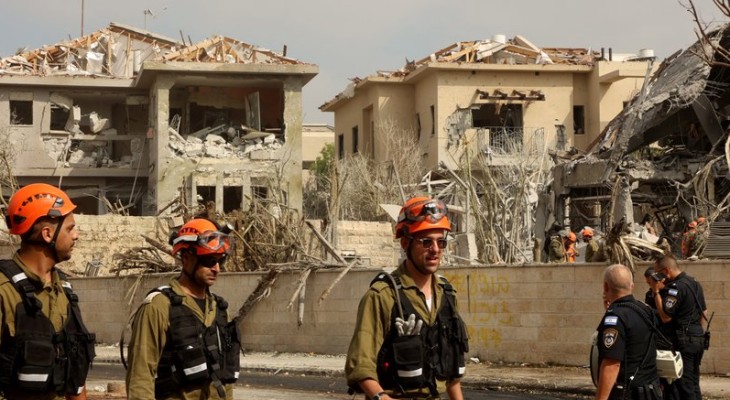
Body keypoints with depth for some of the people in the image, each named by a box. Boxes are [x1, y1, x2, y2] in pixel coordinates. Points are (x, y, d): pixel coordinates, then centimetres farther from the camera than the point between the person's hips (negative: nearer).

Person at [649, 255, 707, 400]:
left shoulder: (676, 287, -18)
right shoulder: (694, 283, 12)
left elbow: (665, 316, -22)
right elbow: (704, 312, 19)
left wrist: (656, 292, -17)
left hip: (683, 341, -10)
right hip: (698, 338, 10)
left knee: (683, 386, -6)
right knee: (693, 384, 15)